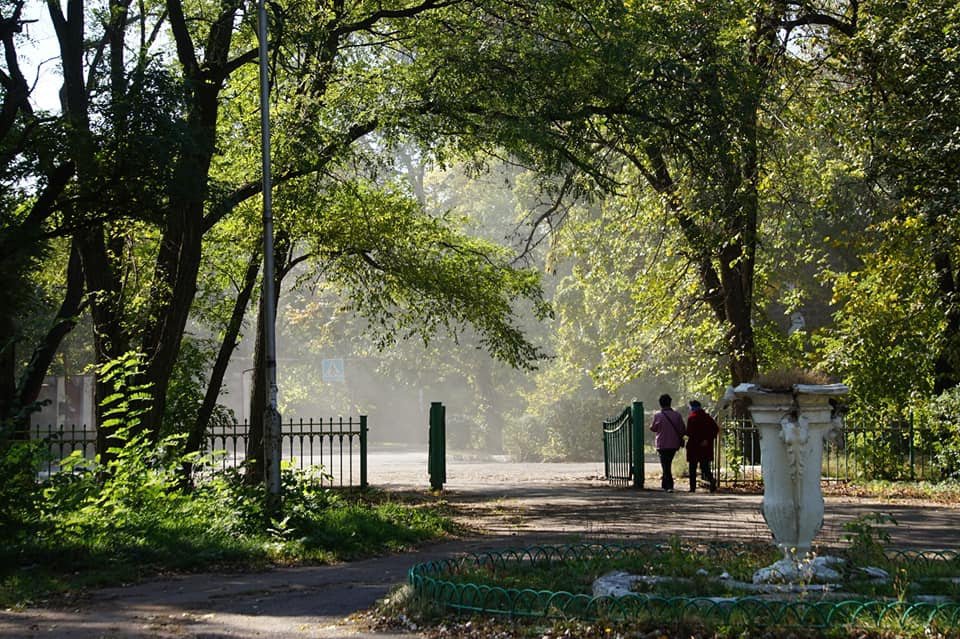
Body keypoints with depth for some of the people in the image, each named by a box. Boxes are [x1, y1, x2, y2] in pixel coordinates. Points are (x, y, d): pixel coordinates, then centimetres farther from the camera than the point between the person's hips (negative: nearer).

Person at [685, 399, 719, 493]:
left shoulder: (692, 418, -9)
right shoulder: (708, 418, 7)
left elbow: (689, 432, -16)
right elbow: (716, 429, 2)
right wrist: (709, 439, 0)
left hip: (694, 446, -4)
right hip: (706, 447, 4)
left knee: (692, 468, 7)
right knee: (705, 466, 9)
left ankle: (693, 487, 6)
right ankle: (711, 479, -19)